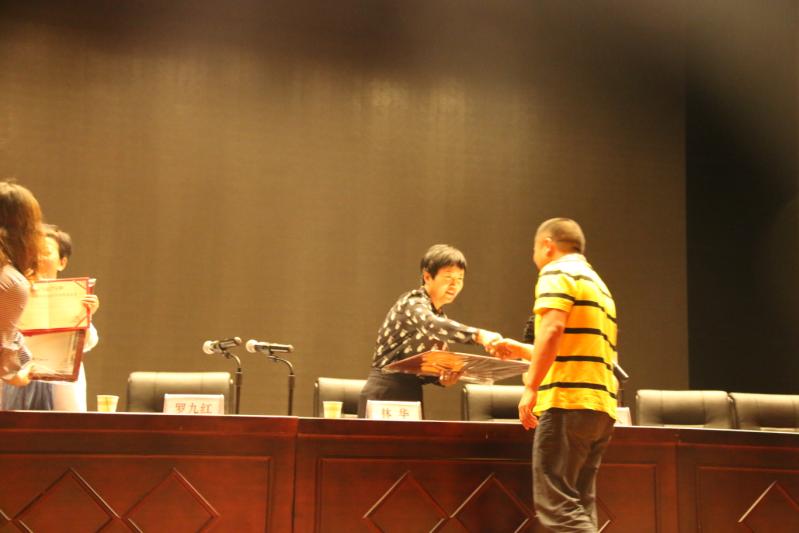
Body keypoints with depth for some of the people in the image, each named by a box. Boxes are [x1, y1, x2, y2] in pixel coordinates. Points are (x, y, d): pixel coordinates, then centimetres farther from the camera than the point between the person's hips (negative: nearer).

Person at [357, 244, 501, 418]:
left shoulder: (441, 317, 14)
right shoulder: (413, 303, -10)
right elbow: (432, 325, -34)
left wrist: (443, 379, -5)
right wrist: (479, 335, -46)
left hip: (412, 397, 8)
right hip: (384, 395, -8)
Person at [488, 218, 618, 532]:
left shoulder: (557, 273, 0)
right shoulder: (598, 283, 28)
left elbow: (553, 329, -18)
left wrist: (531, 387, -19)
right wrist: (521, 351, 37)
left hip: (568, 401, -9)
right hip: (601, 405, 9)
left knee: (556, 504, -11)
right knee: (578, 505, 10)